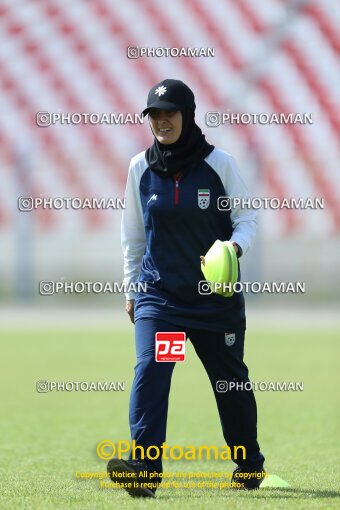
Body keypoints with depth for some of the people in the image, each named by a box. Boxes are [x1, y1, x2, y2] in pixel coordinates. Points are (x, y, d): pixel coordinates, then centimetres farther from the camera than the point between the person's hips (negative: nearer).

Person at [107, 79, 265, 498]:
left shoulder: (219, 163, -6)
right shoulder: (140, 167, 1)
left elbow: (247, 217, 0)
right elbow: (133, 234, 11)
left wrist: (235, 245, -21)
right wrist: (131, 289, 13)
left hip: (217, 295, -1)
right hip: (158, 292, 1)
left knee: (230, 379, 10)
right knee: (149, 368, -20)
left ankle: (249, 463, 32)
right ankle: (145, 467, -29)